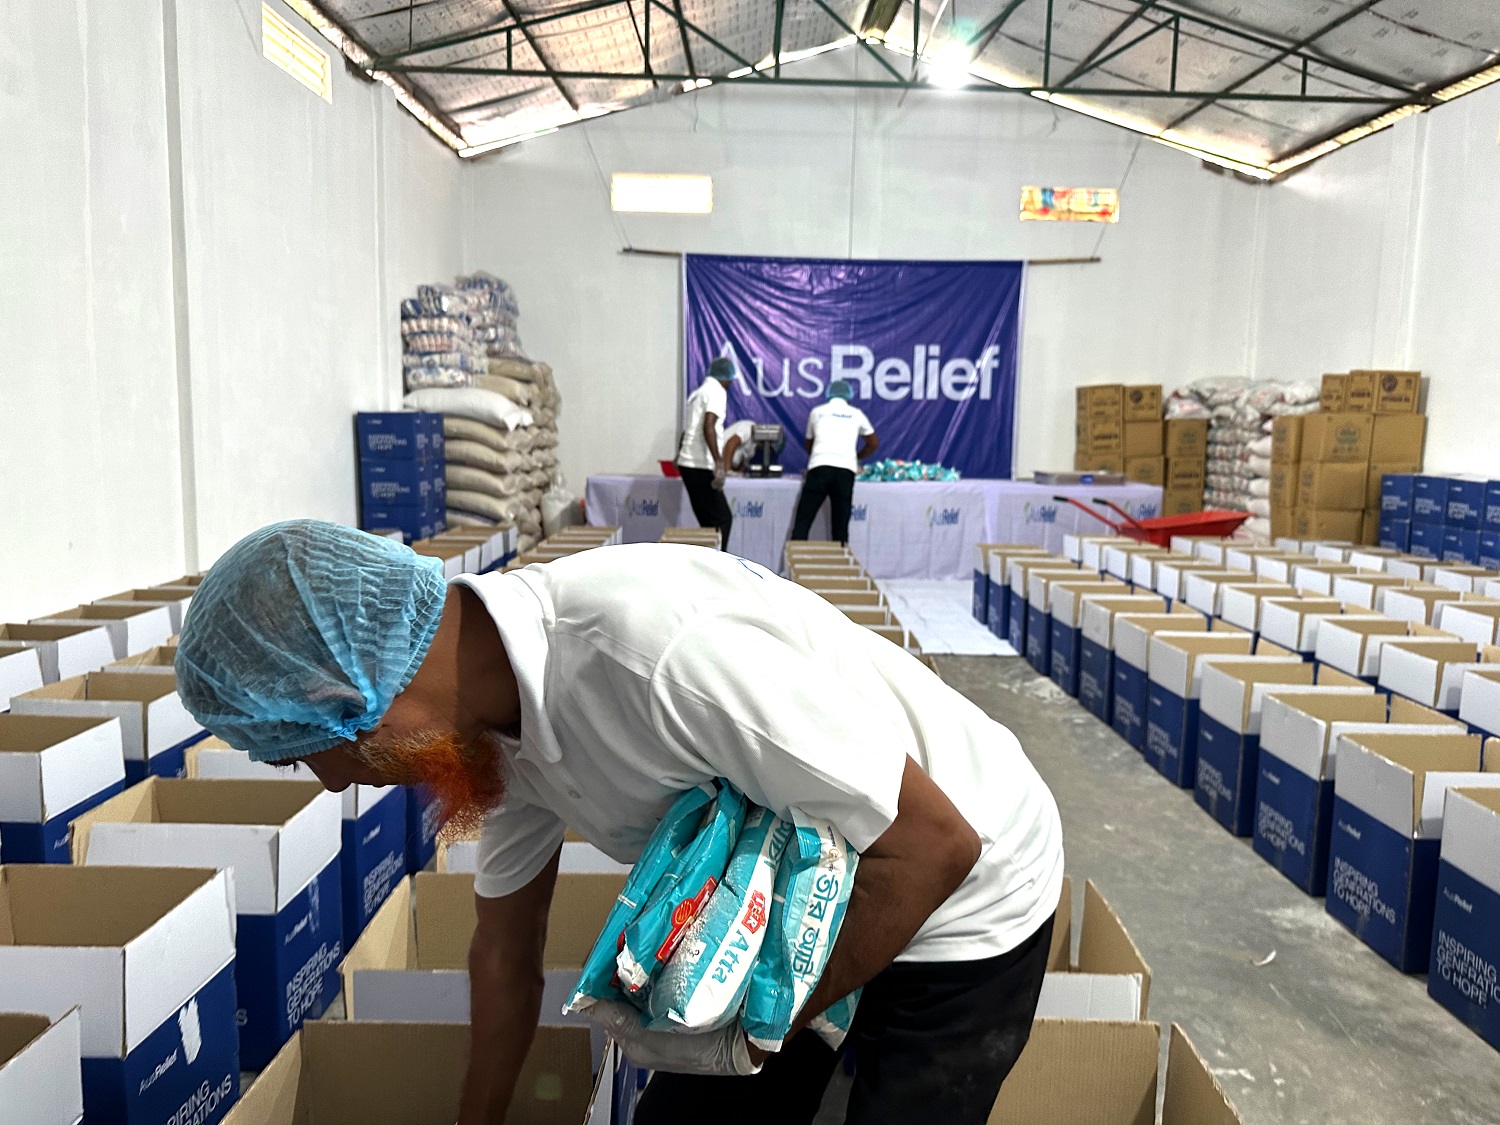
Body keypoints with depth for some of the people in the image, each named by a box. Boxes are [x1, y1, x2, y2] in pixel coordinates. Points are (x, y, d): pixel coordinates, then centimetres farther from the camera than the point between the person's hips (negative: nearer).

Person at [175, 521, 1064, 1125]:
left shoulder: (658, 646, -37)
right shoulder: (494, 719, -9)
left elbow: (933, 844, -29)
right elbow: (506, 956, 8)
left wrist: (751, 1037, -19)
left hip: (963, 894, -6)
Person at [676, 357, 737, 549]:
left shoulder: (697, 393, 20)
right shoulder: (717, 392, -7)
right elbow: (708, 427, -22)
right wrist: (719, 462, -28)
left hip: (688, 464, 9)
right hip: (701, 466, -9)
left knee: (709, 521, 12)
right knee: (722, 519, -6)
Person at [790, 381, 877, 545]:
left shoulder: (817, 411, 20)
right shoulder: (856, 414, 20)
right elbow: (874, 444, 31)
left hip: (819, 468, -1)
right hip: (845, 471, 1)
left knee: (802, 522, 0)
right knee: (841, 526, 4)